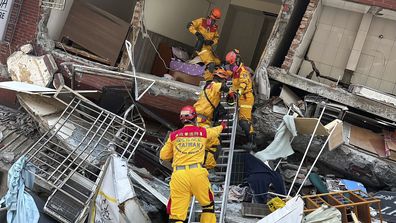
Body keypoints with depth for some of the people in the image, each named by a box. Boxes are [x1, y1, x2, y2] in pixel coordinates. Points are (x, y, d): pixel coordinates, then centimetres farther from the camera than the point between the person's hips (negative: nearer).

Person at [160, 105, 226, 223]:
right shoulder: (203, 132, 11)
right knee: (208, 204, 23)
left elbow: (163, 155, 18)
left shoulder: (174, 135, 9)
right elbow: (215, 131, 34)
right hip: (197, 172, 0)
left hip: (179, 175, 0)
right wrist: (222, 126, 57)